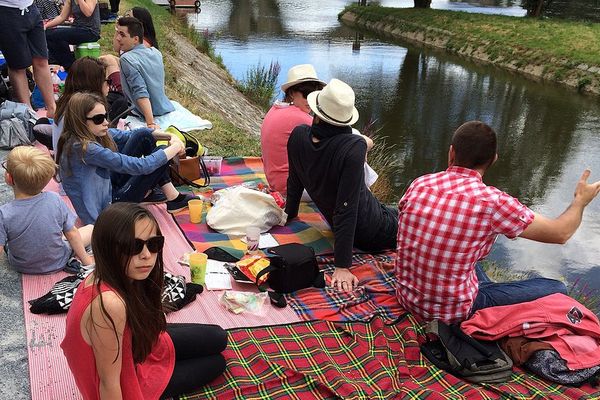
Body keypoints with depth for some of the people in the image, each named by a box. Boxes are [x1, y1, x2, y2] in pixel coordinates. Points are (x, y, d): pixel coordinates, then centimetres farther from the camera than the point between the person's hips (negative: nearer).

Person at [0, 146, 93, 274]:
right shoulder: (54, 200, -26)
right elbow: (72, 234, -15)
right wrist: (86, 260, 0)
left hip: (22, 267, -1)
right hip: (58, 263, 1)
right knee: (91, 228, 16)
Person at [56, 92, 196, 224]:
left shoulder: (93, 133, -4)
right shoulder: (84, 148, -30)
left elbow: (132, 135, 5)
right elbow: (139, 166, -30)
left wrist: (170, 137, -10)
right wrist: (174, 149, -18)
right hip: (105, 207, -9)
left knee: (144, 137, 1)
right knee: (158, 159, -11)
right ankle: (173, 199, 12)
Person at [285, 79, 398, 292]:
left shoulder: (298, 136, -15)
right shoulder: (354, 147, -32)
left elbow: (294, 182, 1)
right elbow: (346, 208, -32)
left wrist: (290, 214, 21)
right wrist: (342, 266, -27)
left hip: (334, 224, 7)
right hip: (373, 232, -6)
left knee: (395, 211, 32)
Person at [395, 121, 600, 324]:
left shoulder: (419, 184, -7)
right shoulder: (493, 202, -20)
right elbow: (561, 233, -7)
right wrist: (580, 200, 13)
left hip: (408, 298, 6)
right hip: (453, 311, -6)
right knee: (556, 289, 10)